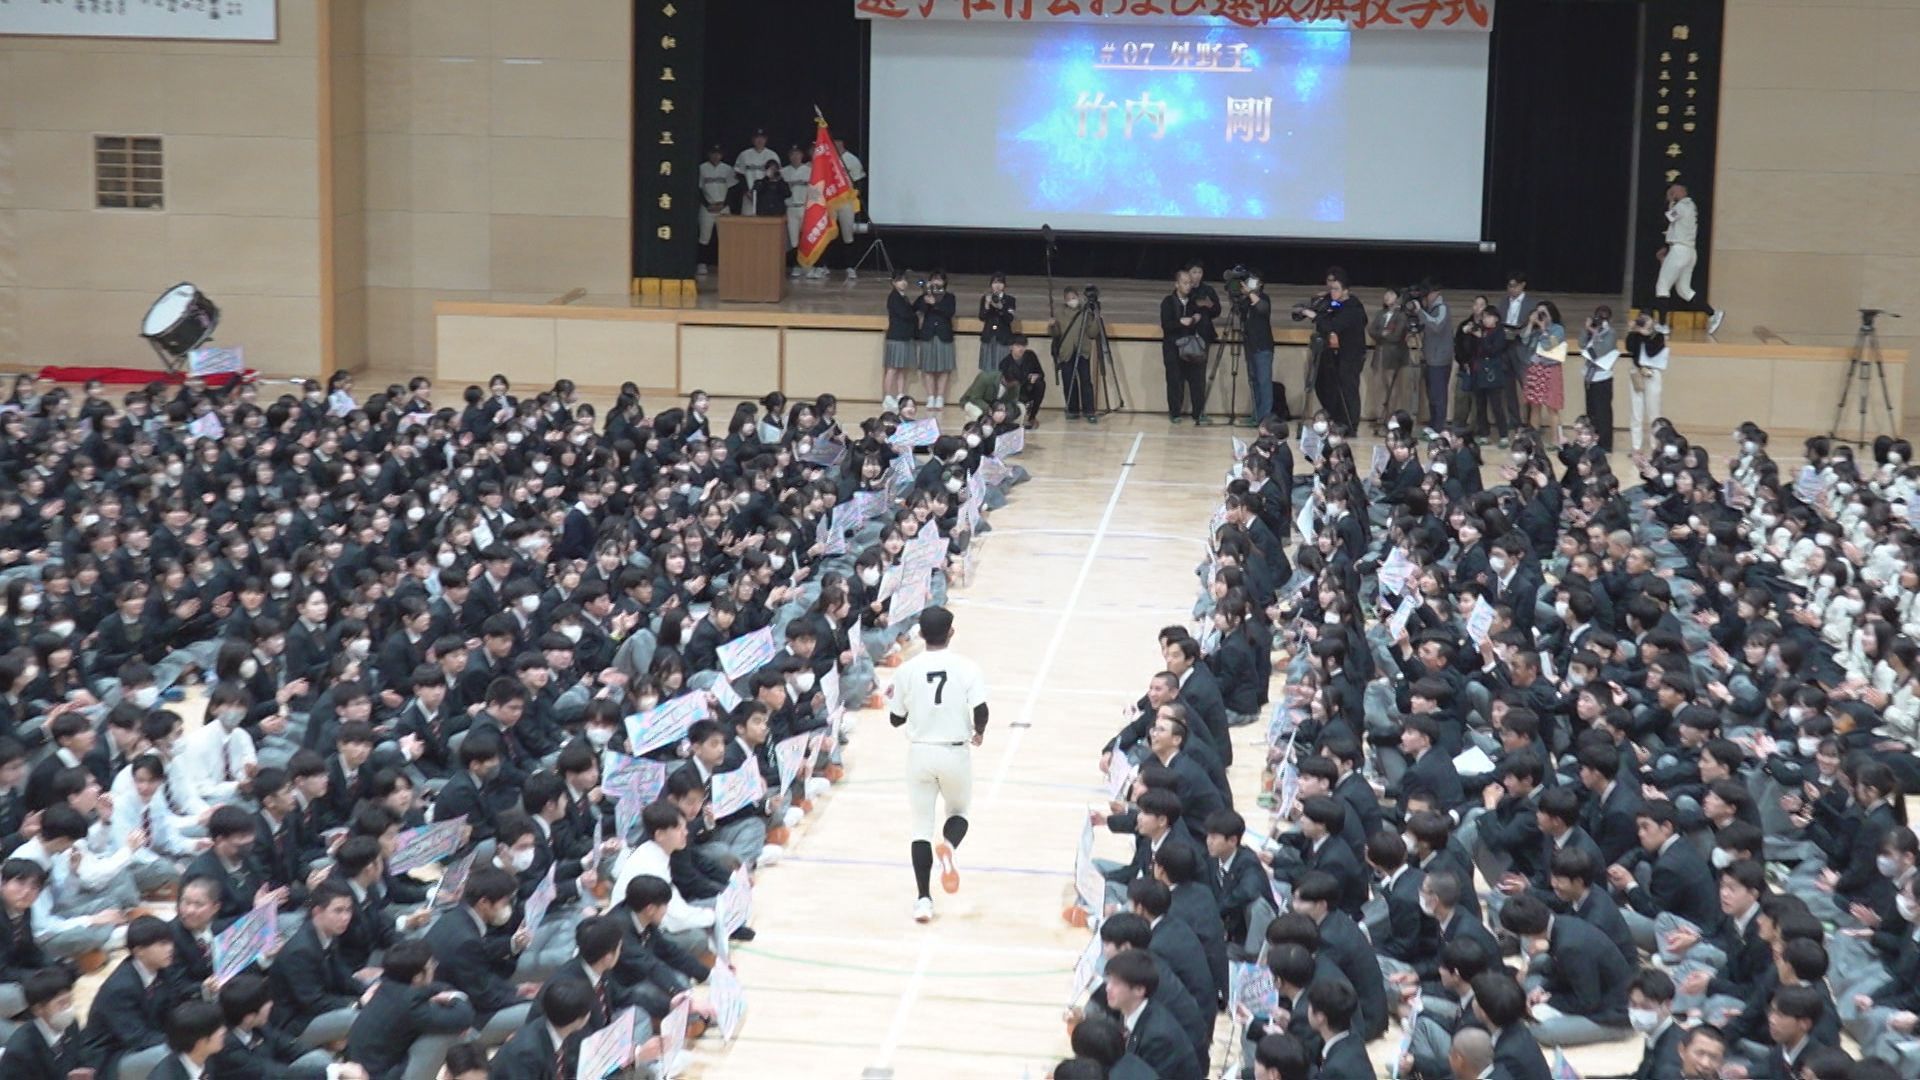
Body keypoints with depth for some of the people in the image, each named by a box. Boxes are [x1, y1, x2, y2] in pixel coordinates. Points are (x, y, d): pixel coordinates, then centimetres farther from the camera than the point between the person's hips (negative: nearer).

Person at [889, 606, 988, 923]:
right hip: (955, 754, -1)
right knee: (958, 813, 21)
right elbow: (980, 712, -14)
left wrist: (892, 698, 24)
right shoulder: (966, 668, -7)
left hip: (921, 753, 1)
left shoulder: (907, 670, -3)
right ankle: (947, 846, -14)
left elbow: (896, 719, 3)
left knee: (921, 826, 10)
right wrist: (979, 732, 8)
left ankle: (923, 899, 4)